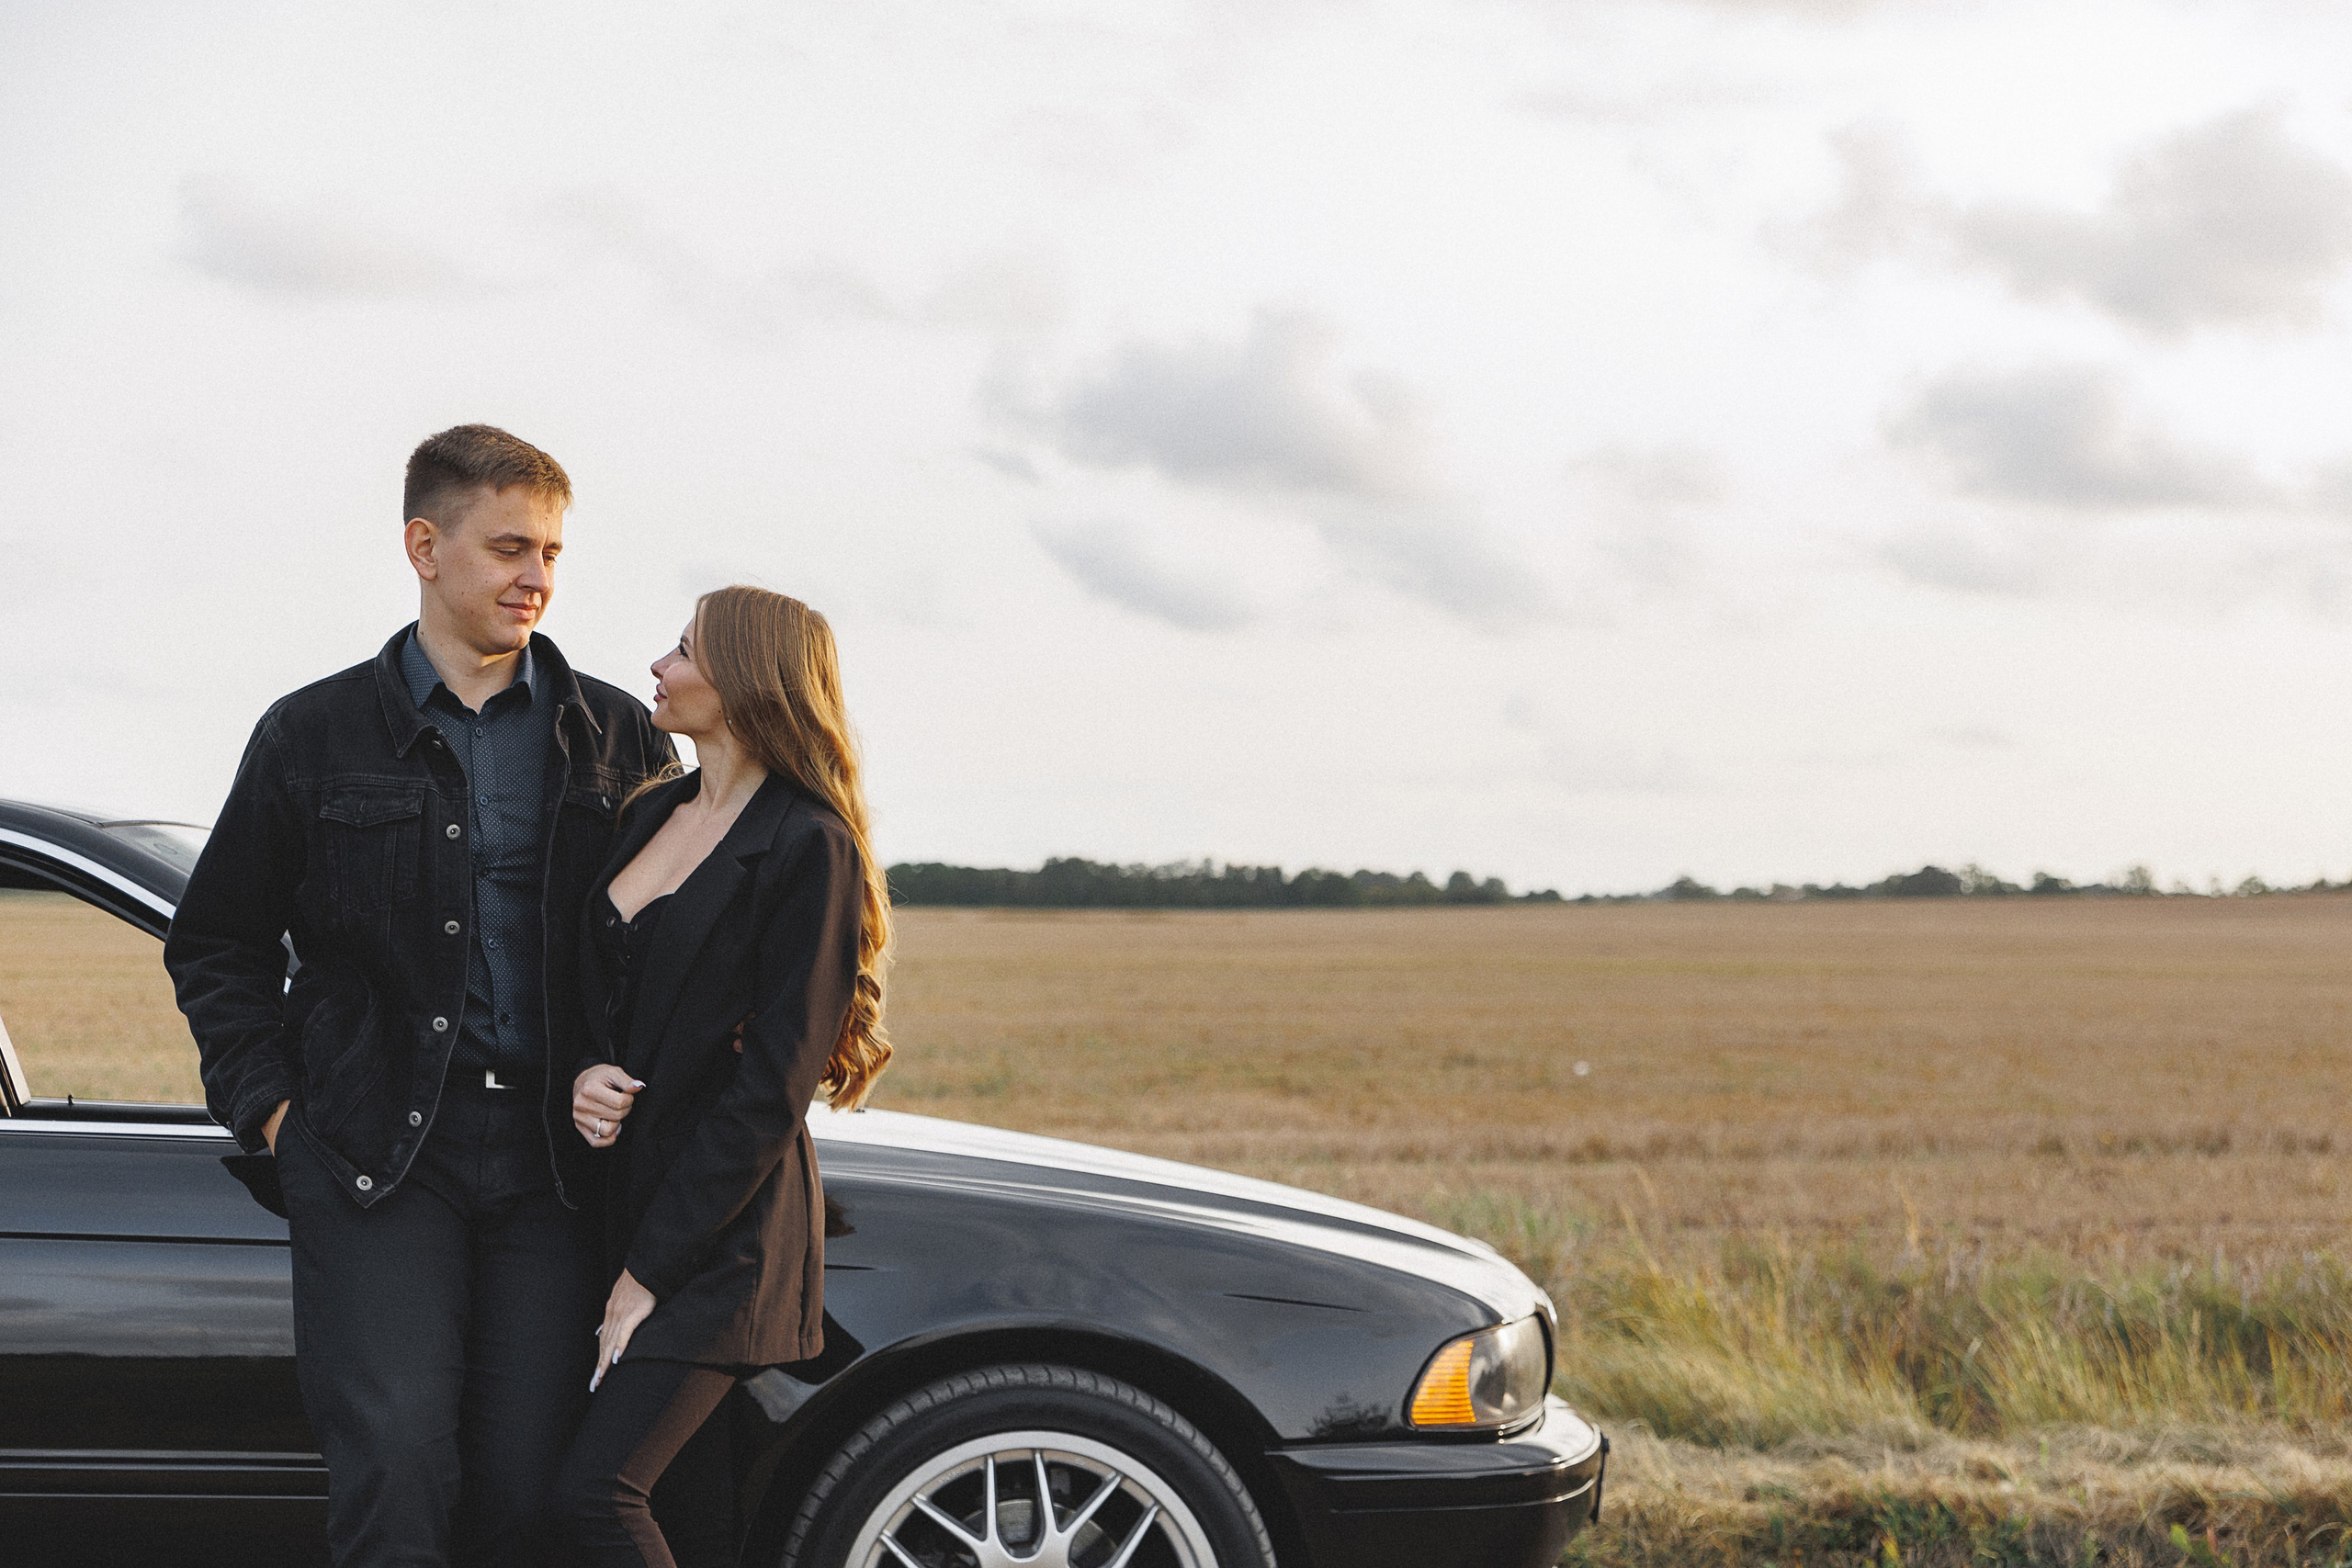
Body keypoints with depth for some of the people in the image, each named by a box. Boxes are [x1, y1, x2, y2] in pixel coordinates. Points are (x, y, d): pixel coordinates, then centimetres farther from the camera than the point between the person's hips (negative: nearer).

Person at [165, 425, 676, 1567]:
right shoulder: (312, 735, 8)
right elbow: (215, 942, 14)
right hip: (376, 1151, -1)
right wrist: (267, 1103, 3)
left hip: (554, 1154, 2)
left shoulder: (619, 740, 11)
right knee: (395, 1466, -14)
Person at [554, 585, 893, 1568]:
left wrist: (650, 1275, -14)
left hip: (725, 1229, -7)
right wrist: (586, 1077, -4)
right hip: (625, 1192, 7)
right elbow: (597, 996, 21)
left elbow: (772, 1087, -15)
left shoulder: (809, 848, -11)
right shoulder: (652, 815, 13)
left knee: (598, 1486, -17)